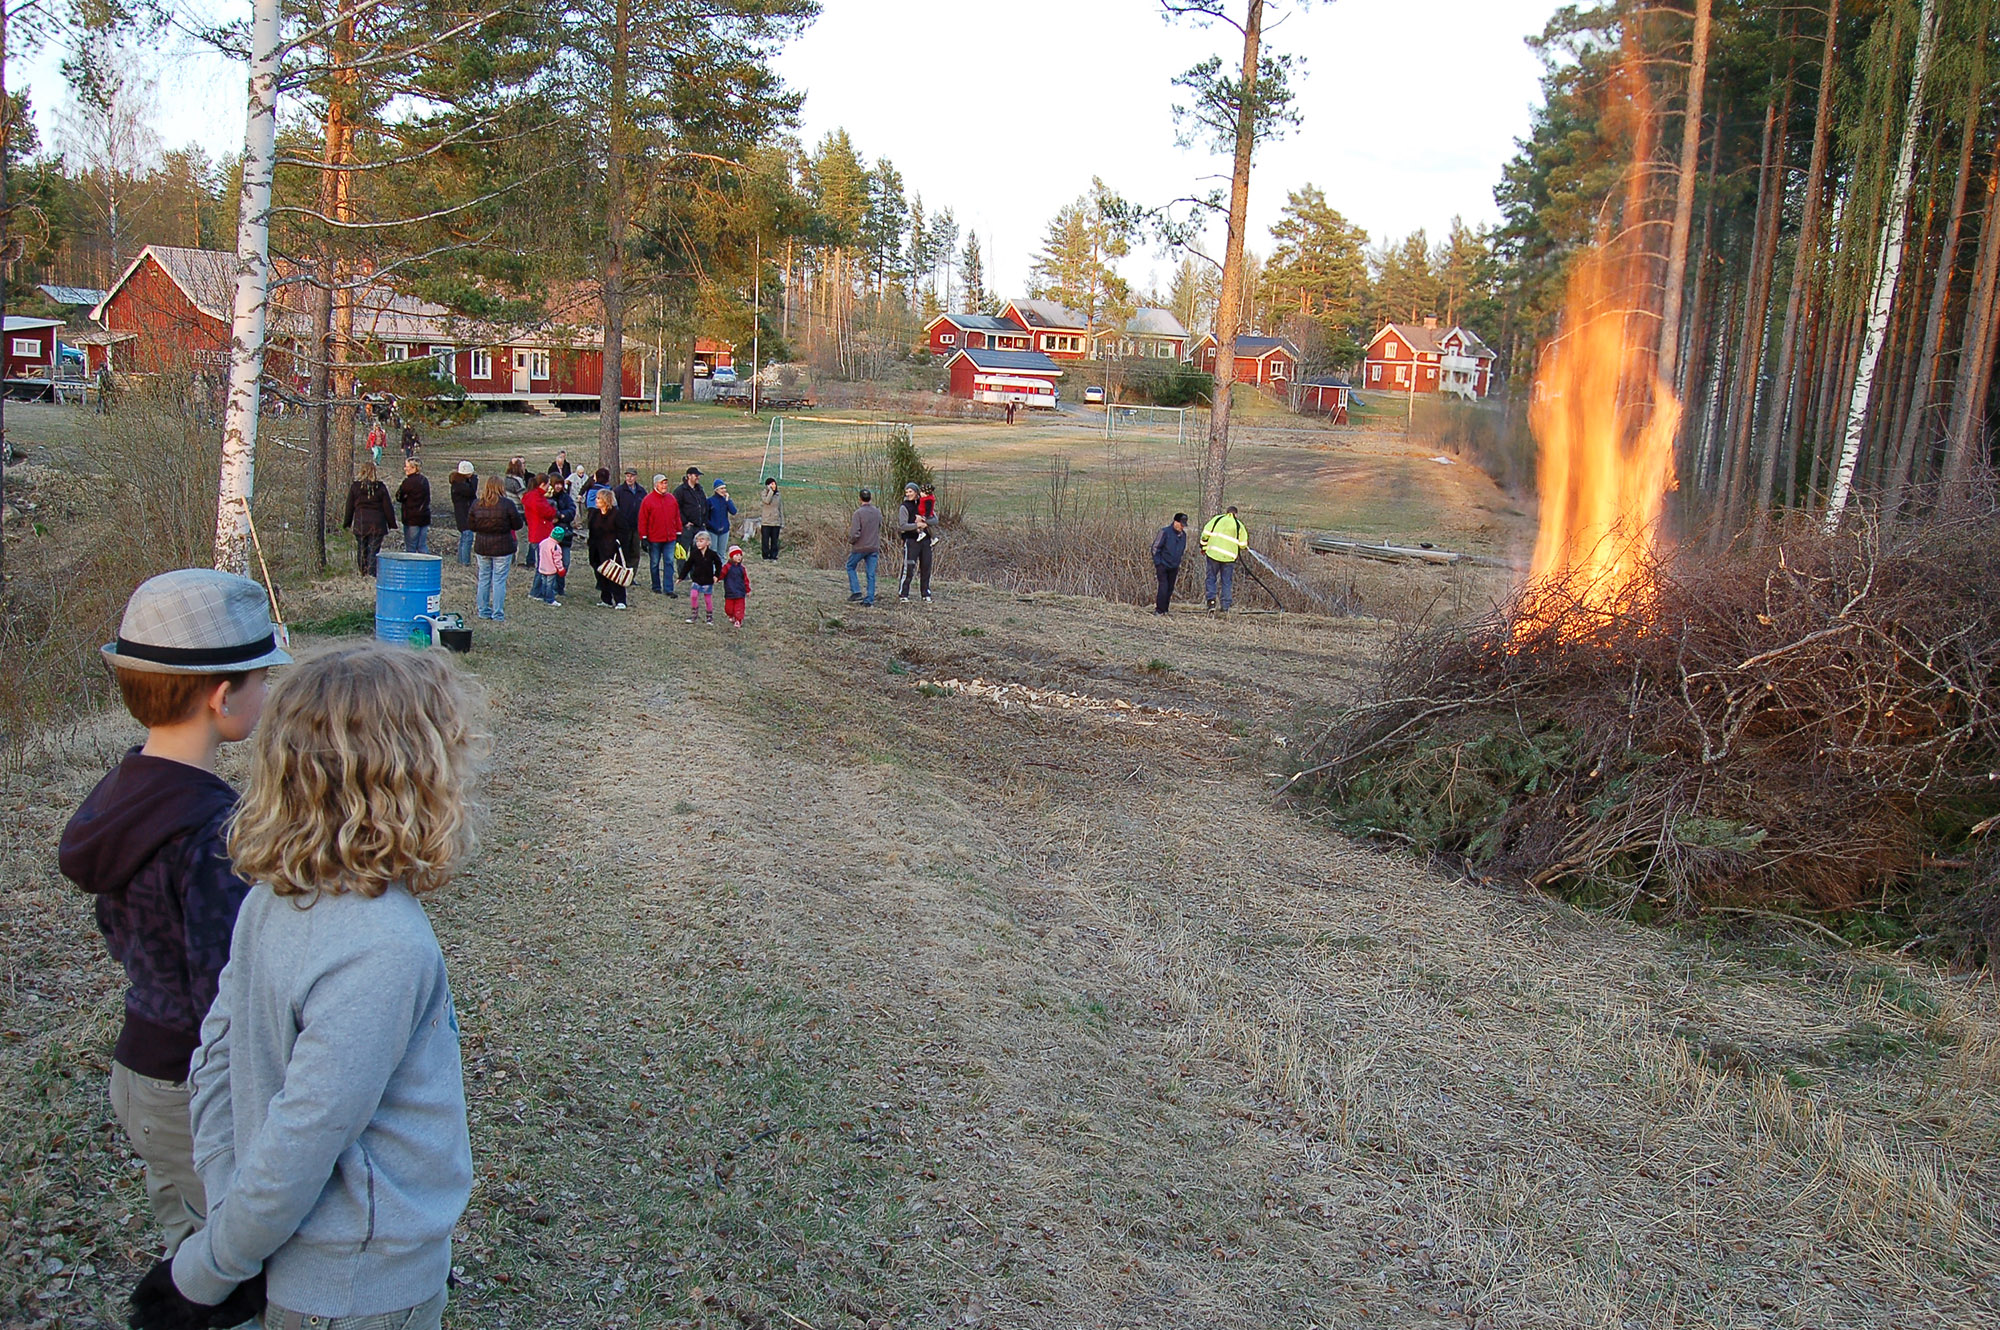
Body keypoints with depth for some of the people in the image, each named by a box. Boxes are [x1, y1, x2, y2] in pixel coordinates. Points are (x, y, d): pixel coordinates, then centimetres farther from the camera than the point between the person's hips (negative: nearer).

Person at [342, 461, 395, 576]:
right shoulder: (381, 488, -4)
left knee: (361, 550, 12)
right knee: (374, 551, -1)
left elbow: (349, 507, 5)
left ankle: (362, 573, 18)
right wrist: (392, 523, 9)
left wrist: (347, 523, 15)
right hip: (377, 525, -1)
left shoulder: (354, 487, 0)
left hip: (360, 525, 2)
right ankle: (372, 574, -7)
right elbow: (388, 508, 0)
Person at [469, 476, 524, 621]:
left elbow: (472, 526, 7)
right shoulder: (507, 504, -13)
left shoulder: (477, 505, -1)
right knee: (499, 580, 1)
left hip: (481, 548, 4)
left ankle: (483, 611, 20)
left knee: (484, 579, 14)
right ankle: (498, 614, 3)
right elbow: (518, 525, -6)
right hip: (502, 548, -4)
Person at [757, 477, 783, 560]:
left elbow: (781, 510, 14)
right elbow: (767, 501, -21)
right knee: (765, 541, -1)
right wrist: (771, 490, -16)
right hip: (766, 522, -3)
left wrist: (782, 523, 10)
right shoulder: (764, 494, 1)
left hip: (776, 523, 3)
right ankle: (766, 557, 5)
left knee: (774, 541, 5)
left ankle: (773, 556, 11)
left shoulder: (778, 495, 10)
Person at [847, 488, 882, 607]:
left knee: (850, 567, 16)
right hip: (874, 547, 4)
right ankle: (869, 599, 4)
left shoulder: (858, 513, -14)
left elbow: (855, 533, -17)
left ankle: (856, 592, 4)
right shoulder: (877, 512, 3)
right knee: (871, 574, 6)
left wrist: (850, 541, 0)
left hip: (860, 547, -4)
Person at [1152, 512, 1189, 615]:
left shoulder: (1183, 535, 6)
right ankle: (1159, 610, -8)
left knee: (1170, 588, 6)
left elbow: (1183, 551, 21)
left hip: (1174, 567, 6)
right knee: (1163, 586, -13)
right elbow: (1155, 547, -8)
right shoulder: (1165, 531, -12)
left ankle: (1164, 610, 14)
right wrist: (1157, 563, -10)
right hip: (1162, 565, -6)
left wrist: (1179, 563, 17)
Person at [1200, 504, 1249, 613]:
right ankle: (1225, 607, 6)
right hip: (1229, 557, 0)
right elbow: (1243, 544, 6)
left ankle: (1211, 600, -6)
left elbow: (1206, 533, 1)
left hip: (1213, 554, 0)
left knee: (1211, 578, 10)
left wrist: (1203, 547, 12)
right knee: (1227, 582, 7)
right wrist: (1238, 552, 26)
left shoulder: (1217, 519, 6)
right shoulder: (1239, 525, 8)